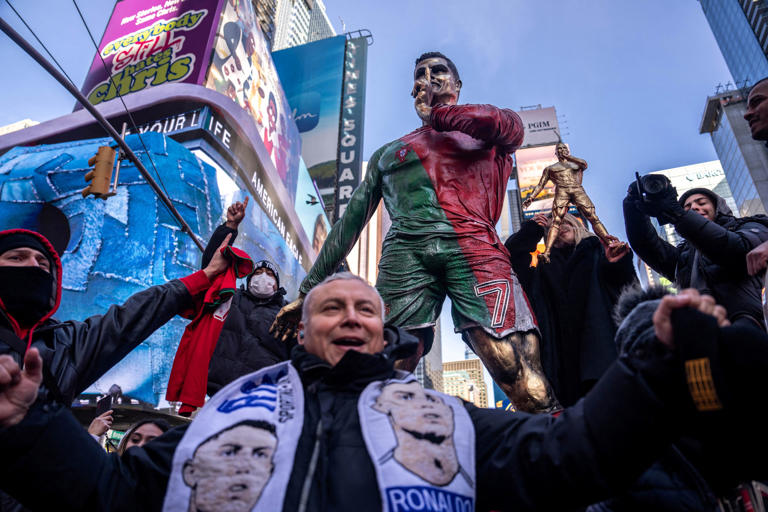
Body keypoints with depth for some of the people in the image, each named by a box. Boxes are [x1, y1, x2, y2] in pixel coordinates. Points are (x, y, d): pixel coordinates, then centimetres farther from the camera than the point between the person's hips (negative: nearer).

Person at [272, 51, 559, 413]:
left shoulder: (486, 135, 27)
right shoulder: (387, 153, 31)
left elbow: (506, 126, 0)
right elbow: (350, 222, 26)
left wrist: (435, 112, 17)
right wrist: (307, 291, 19)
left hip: (474, 246, -1)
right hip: (405, 251, 2)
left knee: (523, 381, -19)